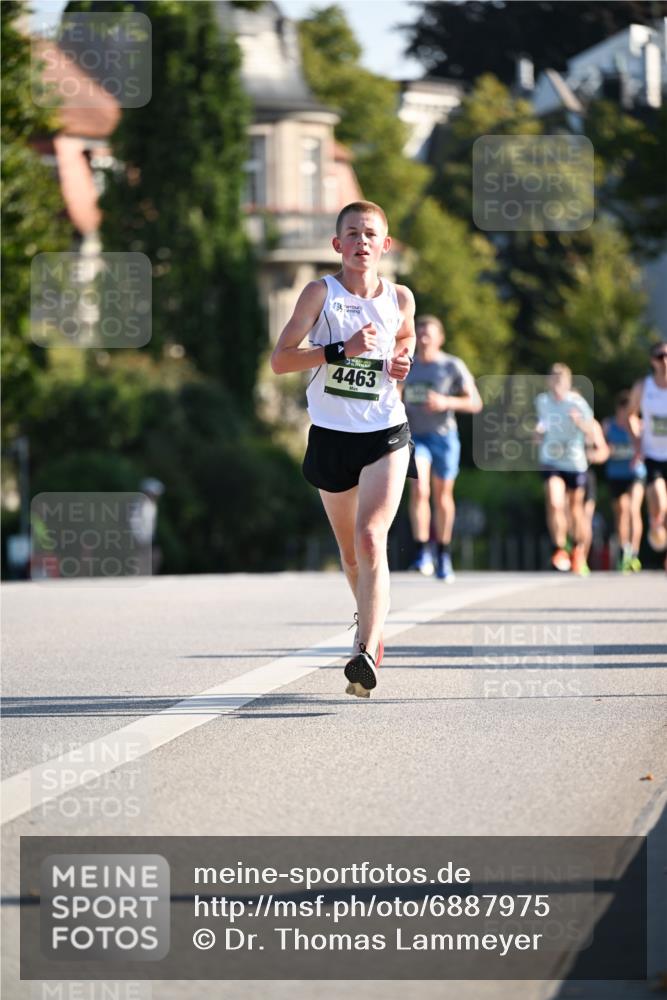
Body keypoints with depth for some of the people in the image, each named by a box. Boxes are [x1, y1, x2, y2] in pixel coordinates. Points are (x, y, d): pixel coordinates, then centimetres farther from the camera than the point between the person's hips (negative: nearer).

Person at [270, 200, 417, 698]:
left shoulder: (400, 297, 2)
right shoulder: (321, 293, -6)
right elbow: (280, 359, -12)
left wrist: (403, 361, 2)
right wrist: (342, 350, -22)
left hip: (386, 434, -1)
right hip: (331, 435, 1)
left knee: (371, 539, -18)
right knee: (350, 551, 14)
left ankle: (366, 653, -26)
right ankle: (372, 621, 42)